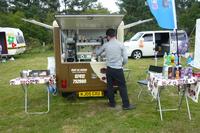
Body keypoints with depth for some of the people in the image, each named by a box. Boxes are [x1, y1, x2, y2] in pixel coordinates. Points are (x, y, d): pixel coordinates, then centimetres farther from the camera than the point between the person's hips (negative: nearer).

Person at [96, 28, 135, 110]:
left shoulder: (106, 45, 1)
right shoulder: (121, 45, -5)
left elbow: (97, 53, 16)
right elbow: (125, 58, -5)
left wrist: (96, 52, 40)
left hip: (109, 69, 3)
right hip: (118, 69, -2)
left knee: (110, 86, 14)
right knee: (122, 86, 5)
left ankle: (112, 103, 25)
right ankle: (126, 105, 10)